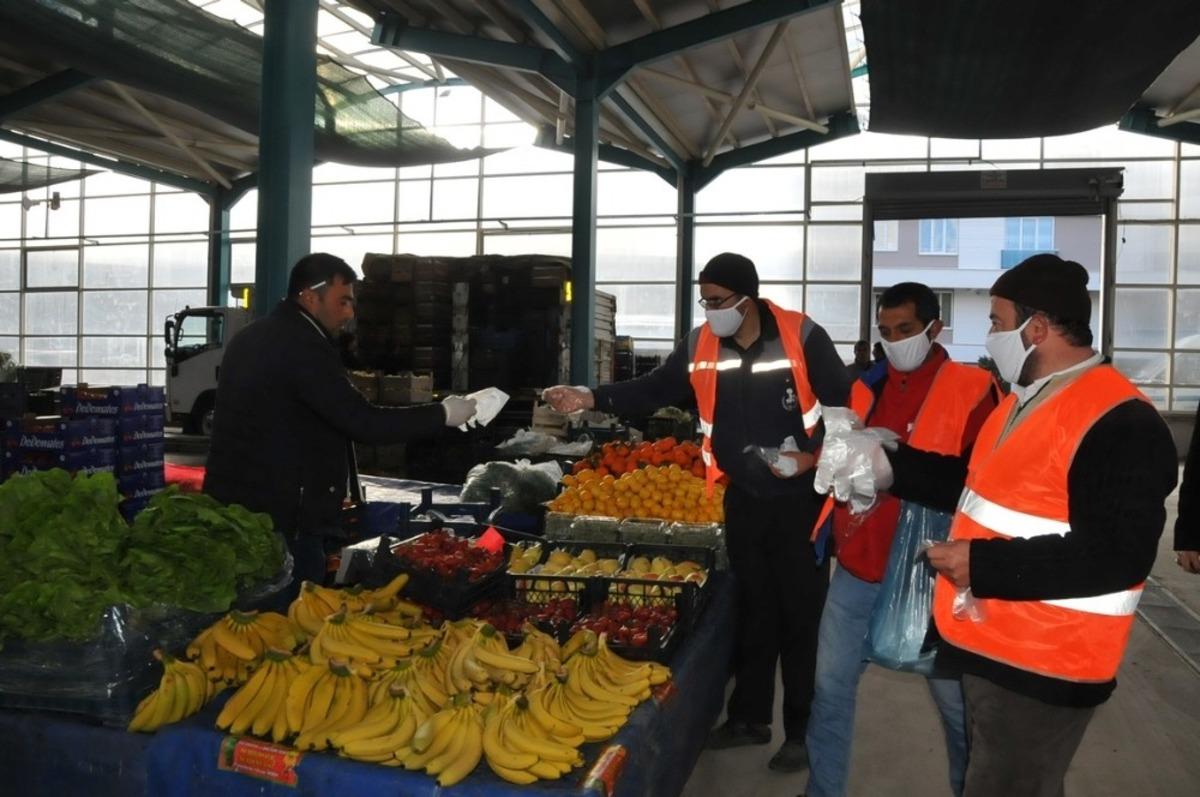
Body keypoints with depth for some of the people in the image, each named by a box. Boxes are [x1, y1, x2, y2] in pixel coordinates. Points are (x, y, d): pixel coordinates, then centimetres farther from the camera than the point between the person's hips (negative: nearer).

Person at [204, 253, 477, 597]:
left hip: (235, 504, 10)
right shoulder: (303, 346, -18)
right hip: (280, 517, -10)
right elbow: (362, 422, -22)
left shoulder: (252, 338, 14)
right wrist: (442, 413, -14)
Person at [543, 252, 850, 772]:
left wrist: (815, 456, -18)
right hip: (743, 498, 4)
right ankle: (750, 717, 31)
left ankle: (803, 731, 20)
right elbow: (653, 391, 2)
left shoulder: (802, 336, -13)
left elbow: (844, 403, -8)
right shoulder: (700, 346, -1)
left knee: (802, 613, 5)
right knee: (753, 609, 16)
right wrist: (592, 399, -10)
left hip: (799, 497, -4)